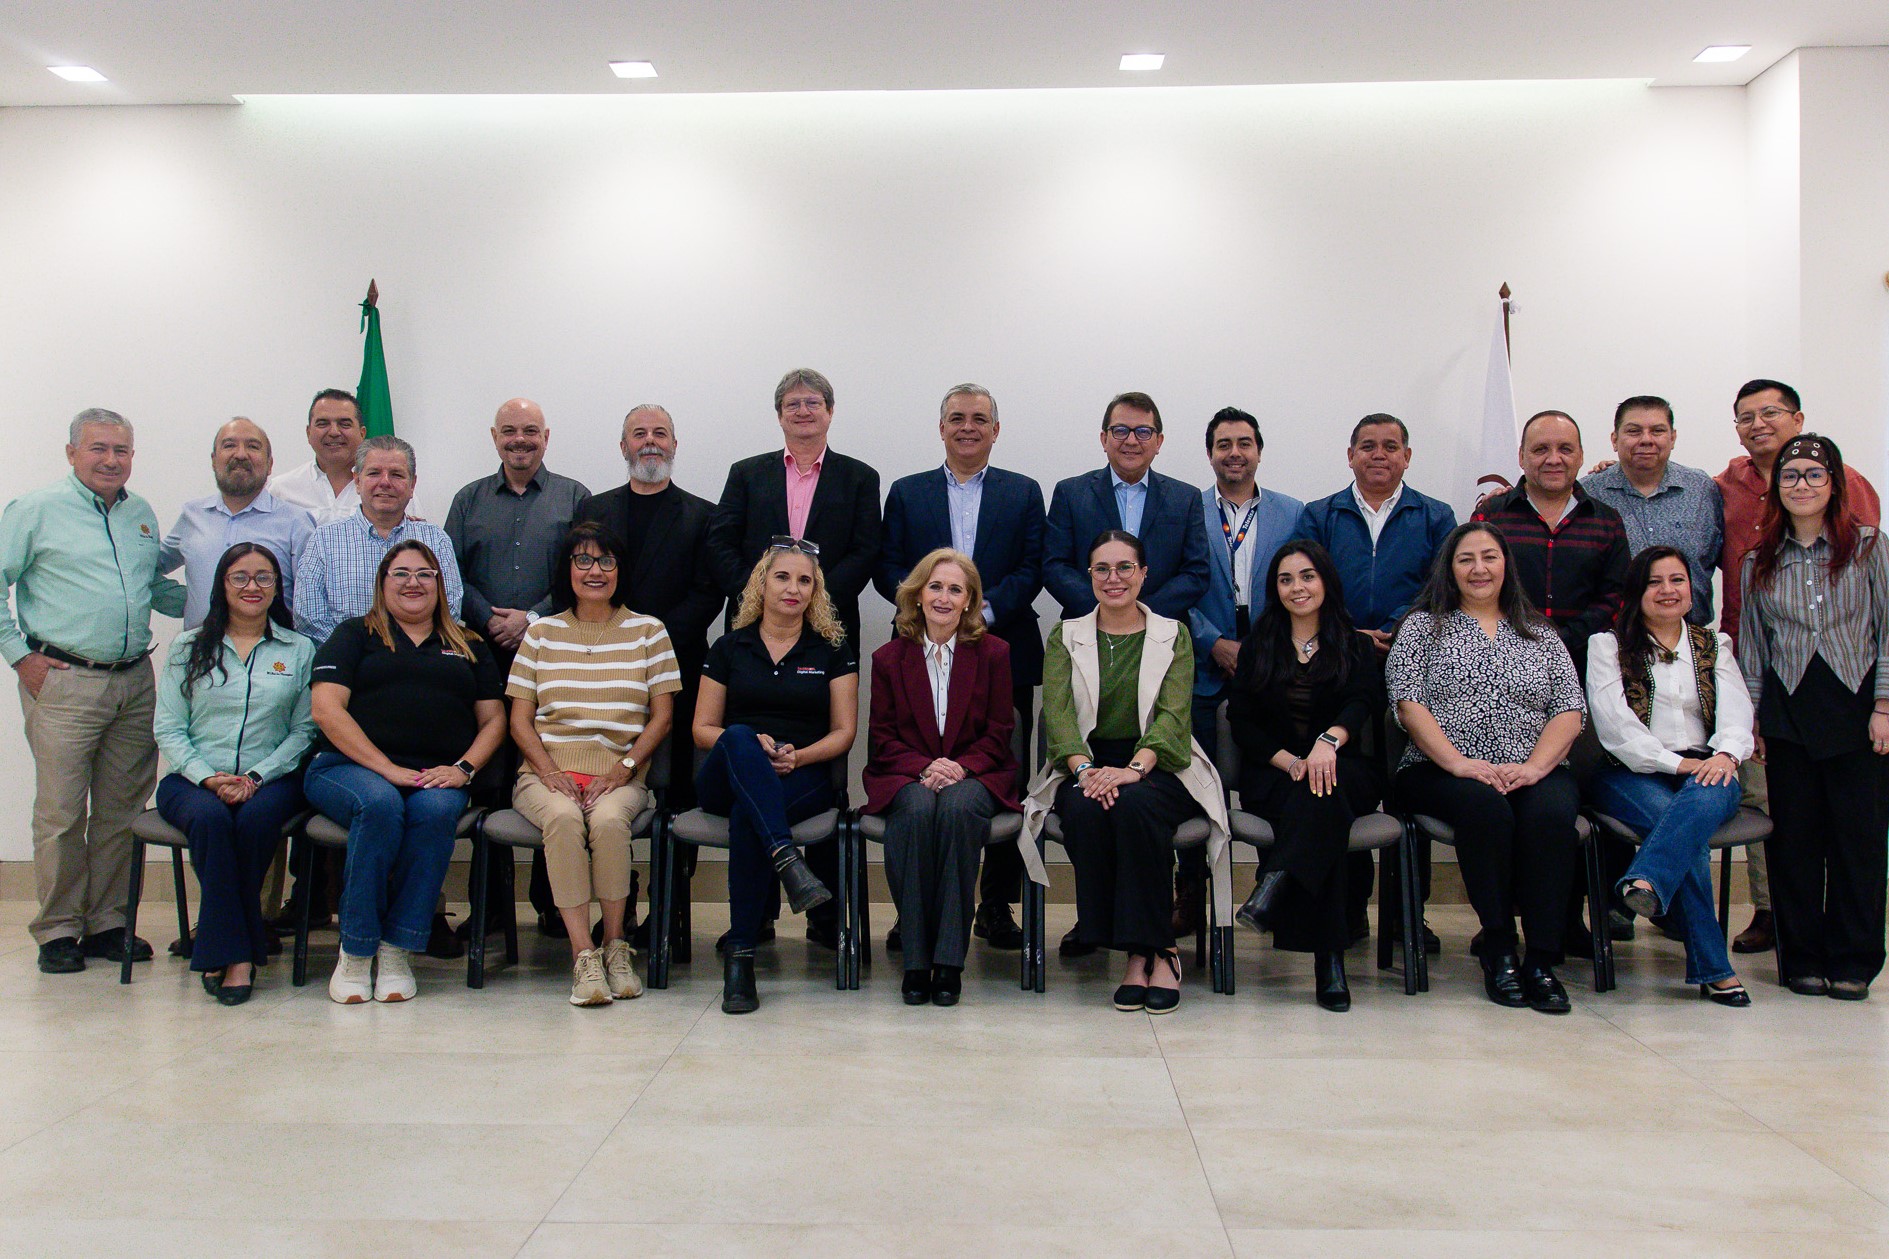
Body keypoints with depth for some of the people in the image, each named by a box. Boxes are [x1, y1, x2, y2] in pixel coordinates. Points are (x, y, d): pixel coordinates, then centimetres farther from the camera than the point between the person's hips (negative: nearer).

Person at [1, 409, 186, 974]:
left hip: (136, 683, 5)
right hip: (64, 683, -5)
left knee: (121, 812, 9)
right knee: (61, 814, -2)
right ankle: (58, 930, 10)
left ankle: (107, 923, 19)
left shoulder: (142, 515, 16)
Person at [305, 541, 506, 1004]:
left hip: (438, 776, 2)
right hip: (350, 765, -1)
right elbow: (326, 709, 0)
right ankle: (355, 952, -23)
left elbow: (493, 719, 17)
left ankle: (396, 951, -25)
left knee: (436, 809, -34)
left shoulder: (468, 647, 24)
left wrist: (463, 769, -4)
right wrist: (387, 768, -12)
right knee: (380, 803, -36)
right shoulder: (356, 634, 15)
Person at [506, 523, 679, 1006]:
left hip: (620, 778, 0)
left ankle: (615, 944, -18)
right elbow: (520, 718, 10)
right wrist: (550, 771, -8)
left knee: (608, 818, -34)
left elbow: (662, 716, 7)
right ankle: (583, 955, -30)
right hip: (546, 772, 1)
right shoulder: (541, 633, 15)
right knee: (564, 818, -34)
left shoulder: (647, 631, 12)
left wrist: (623, 769, -8)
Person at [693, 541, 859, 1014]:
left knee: (747, 815, -36)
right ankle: (789, 864, -51)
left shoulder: (832, 650, 12)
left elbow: (844, 732, 7)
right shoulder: (729, 648, 14)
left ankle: (740, 955, -34)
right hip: (726, 778, 1)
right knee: (740, 739, -36)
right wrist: (751, 745, -11)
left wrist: (799, 755, -13)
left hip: (804, 779, -1)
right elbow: (702, 729, 10)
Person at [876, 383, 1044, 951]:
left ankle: (997, 907, 11)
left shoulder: (1024, 493, 12)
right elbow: (887, 569, 5)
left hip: (1004, 655, 0)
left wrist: (984, 610, -14)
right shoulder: (906, 493, 14)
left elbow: (1031, 570, 2)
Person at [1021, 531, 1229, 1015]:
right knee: (1087, 810, -33)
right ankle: (1140, 951, -24)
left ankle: (1153, 948, -23)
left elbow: (1174, 714, -6)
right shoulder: (1067, 636, 12)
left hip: (1157, 768, -1)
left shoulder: (1173, 635, 9)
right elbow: (1058, 711, -3)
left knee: (1135, 805, -35)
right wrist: (1084, 768, -22)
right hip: (1086, 766, 1)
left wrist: (1135, 768, -25)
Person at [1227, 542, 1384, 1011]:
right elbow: (1241, 720, 6)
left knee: (1325, 788, -40)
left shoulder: (1355, 645, 13)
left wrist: (1329, 740, -33)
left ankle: (1274, 887, -51)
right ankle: (1328, 959, -45)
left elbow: (1363, 702, -9)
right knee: (1322, 806, -36)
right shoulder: (1258, 646, 16)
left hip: (1347, 771, 0)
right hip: (1271, 775, 0)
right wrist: (1288, 761, -13)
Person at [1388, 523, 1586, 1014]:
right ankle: (1498, 950, -21)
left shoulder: (1540, 633, 20)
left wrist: (1534, 766, -10)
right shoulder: (1424, 625, 13)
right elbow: (1409, 702, 0)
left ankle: (1541, 959, -26)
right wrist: (1458, 762, -15)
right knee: (1486, 807, -35)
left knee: (1550, 812, -32)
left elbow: (1570, 711, 9)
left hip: (1533, 772, 2)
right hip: (1442, 771, -2)